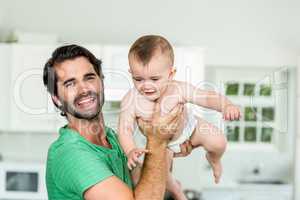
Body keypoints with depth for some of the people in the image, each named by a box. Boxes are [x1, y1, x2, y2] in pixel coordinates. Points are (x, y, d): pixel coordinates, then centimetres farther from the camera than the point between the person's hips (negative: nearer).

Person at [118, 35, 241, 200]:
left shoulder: (179, 90, -35)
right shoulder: (131, 101, -36)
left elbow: (208, 97, -35)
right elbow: (125, 130, -34)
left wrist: (227, 106, -55)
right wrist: (130, 151, -54)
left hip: (188, 128, 0)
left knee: (218, 143, -10)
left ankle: (213, 159, 31)